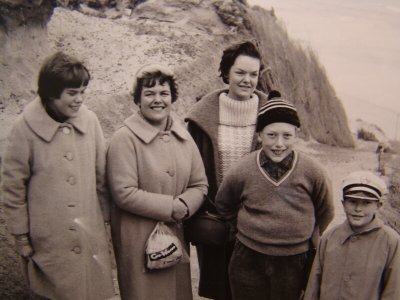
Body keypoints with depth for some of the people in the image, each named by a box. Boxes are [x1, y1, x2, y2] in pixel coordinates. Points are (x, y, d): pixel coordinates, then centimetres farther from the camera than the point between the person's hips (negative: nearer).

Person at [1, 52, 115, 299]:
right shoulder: (26, 128, -11)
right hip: (49, 241, -2)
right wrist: (21, 237, 0)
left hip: (91, 236, 3)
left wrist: (107, 217, 7)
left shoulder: (90, 120, -4)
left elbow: (102, 175, 4)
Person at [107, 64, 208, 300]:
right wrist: (171, 207, -16)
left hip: (177, 234, 5)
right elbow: (124, 193, -18)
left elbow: (200, 184, 6)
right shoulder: (125, 138, -12)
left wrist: (183, 206, -14)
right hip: (139, 238, -5)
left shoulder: (183, 135, 6)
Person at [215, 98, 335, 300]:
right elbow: (223, 206, 11)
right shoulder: (240, 171, -9)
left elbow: (325, 214, 8)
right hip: (248, 263, 0)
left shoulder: (312, 172, -9)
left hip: (294, 264, 0)